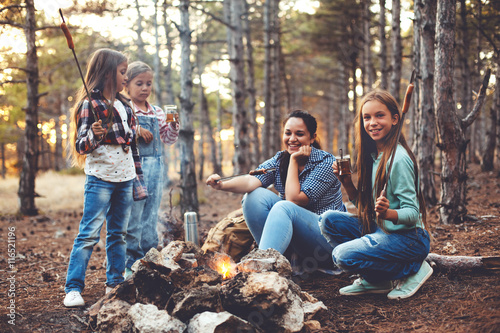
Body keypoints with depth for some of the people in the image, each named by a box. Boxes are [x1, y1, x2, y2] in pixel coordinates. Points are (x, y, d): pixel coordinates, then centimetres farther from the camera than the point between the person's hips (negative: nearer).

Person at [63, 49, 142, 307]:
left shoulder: (124, 105, 13)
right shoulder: (90, 104, -7)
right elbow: (81, 147, -10)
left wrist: (138, 175, 17)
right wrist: (93, 136, -31)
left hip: (125, 179, 7)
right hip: (100, 178, -6)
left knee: (118, 233, 11)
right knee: (89, 234, -8)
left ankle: (115, 283, 20)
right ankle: (73, 288, -2)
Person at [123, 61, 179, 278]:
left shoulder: (157, 113, 14)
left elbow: (168, 139, 15)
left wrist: (173, 125, -2)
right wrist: (135, 129, -21)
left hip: (155, 167, 6)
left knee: (151, 218, 12)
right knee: (133, 219, -2)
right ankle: (130, 265, 7)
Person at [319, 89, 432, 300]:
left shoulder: (398, 159, -18)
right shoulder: (372, 155, 7)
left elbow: (412, 213, -20)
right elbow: (363, 205, 12)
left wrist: (388, 213, -40)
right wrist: (347, 182, -4)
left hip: (409, 236, -8)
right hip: (380, 228, 9)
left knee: (343, 256, -23)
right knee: (329, 220, -2)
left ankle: (414, 269, -4)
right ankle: (375, 280, 2)